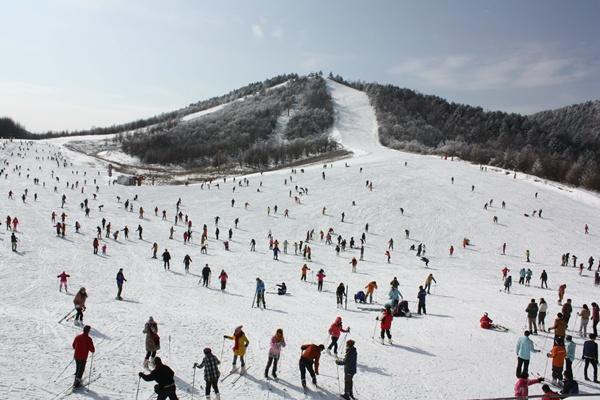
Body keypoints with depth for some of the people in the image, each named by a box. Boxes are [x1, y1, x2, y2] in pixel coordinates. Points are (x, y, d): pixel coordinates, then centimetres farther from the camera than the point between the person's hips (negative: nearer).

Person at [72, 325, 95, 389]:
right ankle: (76, 384, 3)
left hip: (76, 356, 6)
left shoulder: (77, 337, 1)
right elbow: (92, 349, -16)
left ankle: (77, 380, 34)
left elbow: (74, 346, 15)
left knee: (78, 368, 23)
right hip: (83, 358, -5)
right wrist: (93, 350, 7)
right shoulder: (88, 339, -17)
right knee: (81, 370, 4)